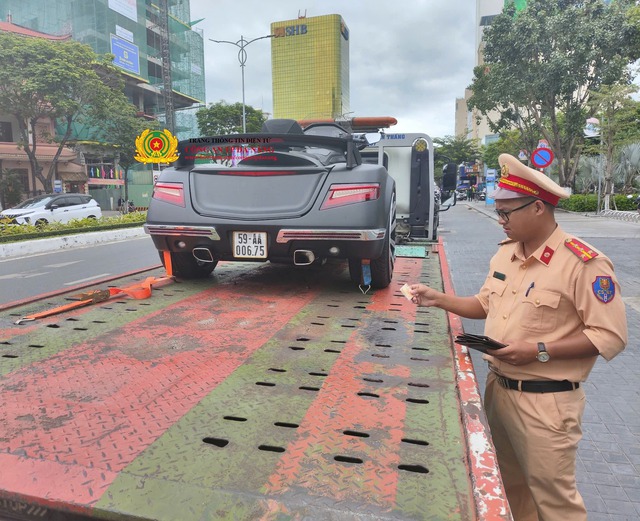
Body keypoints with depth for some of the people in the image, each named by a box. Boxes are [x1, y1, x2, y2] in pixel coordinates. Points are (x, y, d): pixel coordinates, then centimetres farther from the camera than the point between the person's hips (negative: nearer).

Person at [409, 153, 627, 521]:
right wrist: (438, 299, 2)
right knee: (507, 484, 24)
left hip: (545, 402, -7)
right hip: (498, 387, 7)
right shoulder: (506, 252, 4)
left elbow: (611, 336, -17)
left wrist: (540, 351, -24)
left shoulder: (584, 263, -19)